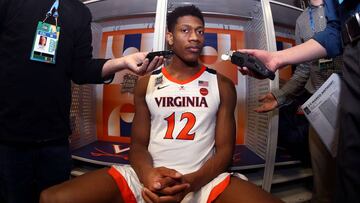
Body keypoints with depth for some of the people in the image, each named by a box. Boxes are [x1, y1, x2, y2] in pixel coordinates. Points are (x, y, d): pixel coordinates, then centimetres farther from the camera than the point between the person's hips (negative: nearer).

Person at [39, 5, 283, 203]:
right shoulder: (147, 84, 9)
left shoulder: (222, 85, 6)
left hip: (204, 179, 0)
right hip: (149, 177, 1)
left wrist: (190, 183, -19)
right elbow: (138, 144, 7)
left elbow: (225, 149, 1)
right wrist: (148, 174, -17)